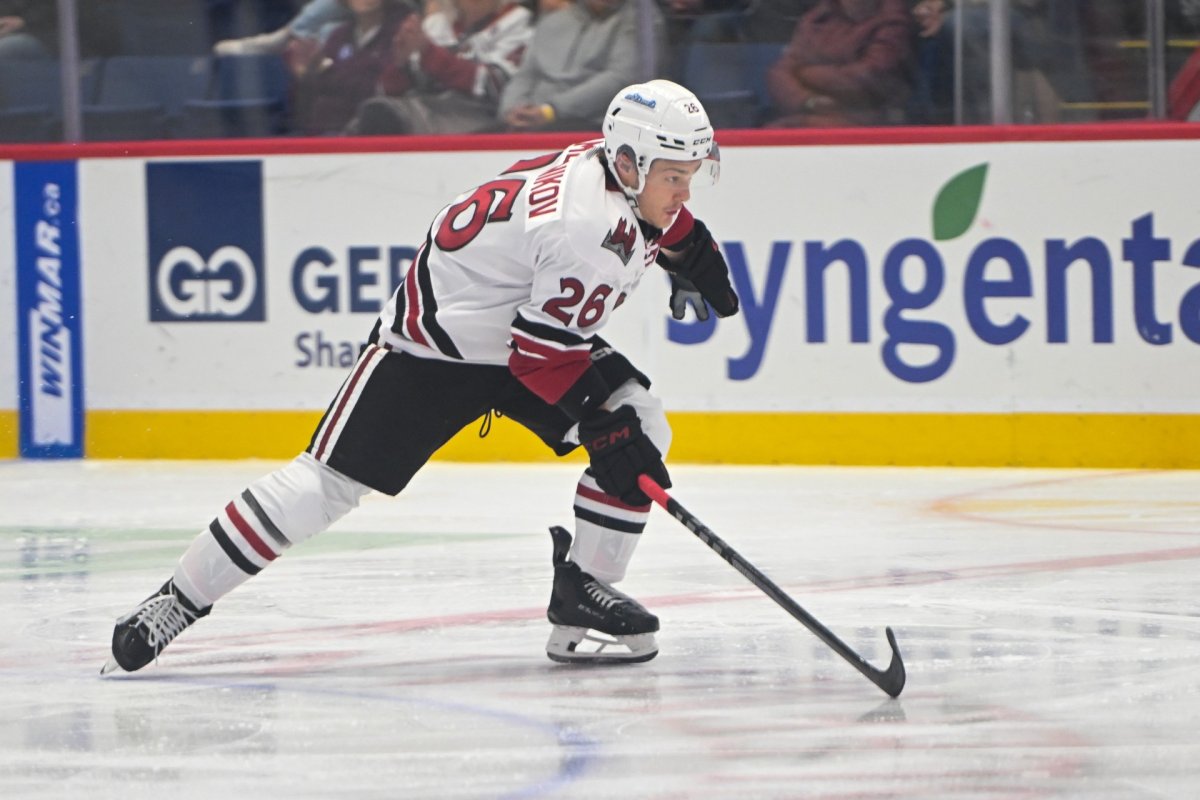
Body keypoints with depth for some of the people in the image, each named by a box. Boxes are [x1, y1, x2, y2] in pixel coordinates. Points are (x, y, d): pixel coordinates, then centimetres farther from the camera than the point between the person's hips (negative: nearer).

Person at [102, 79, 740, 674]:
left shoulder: (609, 166, -8)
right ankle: (178, 601, 0)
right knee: (326, 481, -10)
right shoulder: (586, 233, -34)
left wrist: (693, 253, 12)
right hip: (432, 347, -9)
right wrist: (602, 426, -29)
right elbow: (542, 355, -31)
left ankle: (581, 594, -2)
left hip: (530, 327, 9)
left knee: (641, 428, -9)